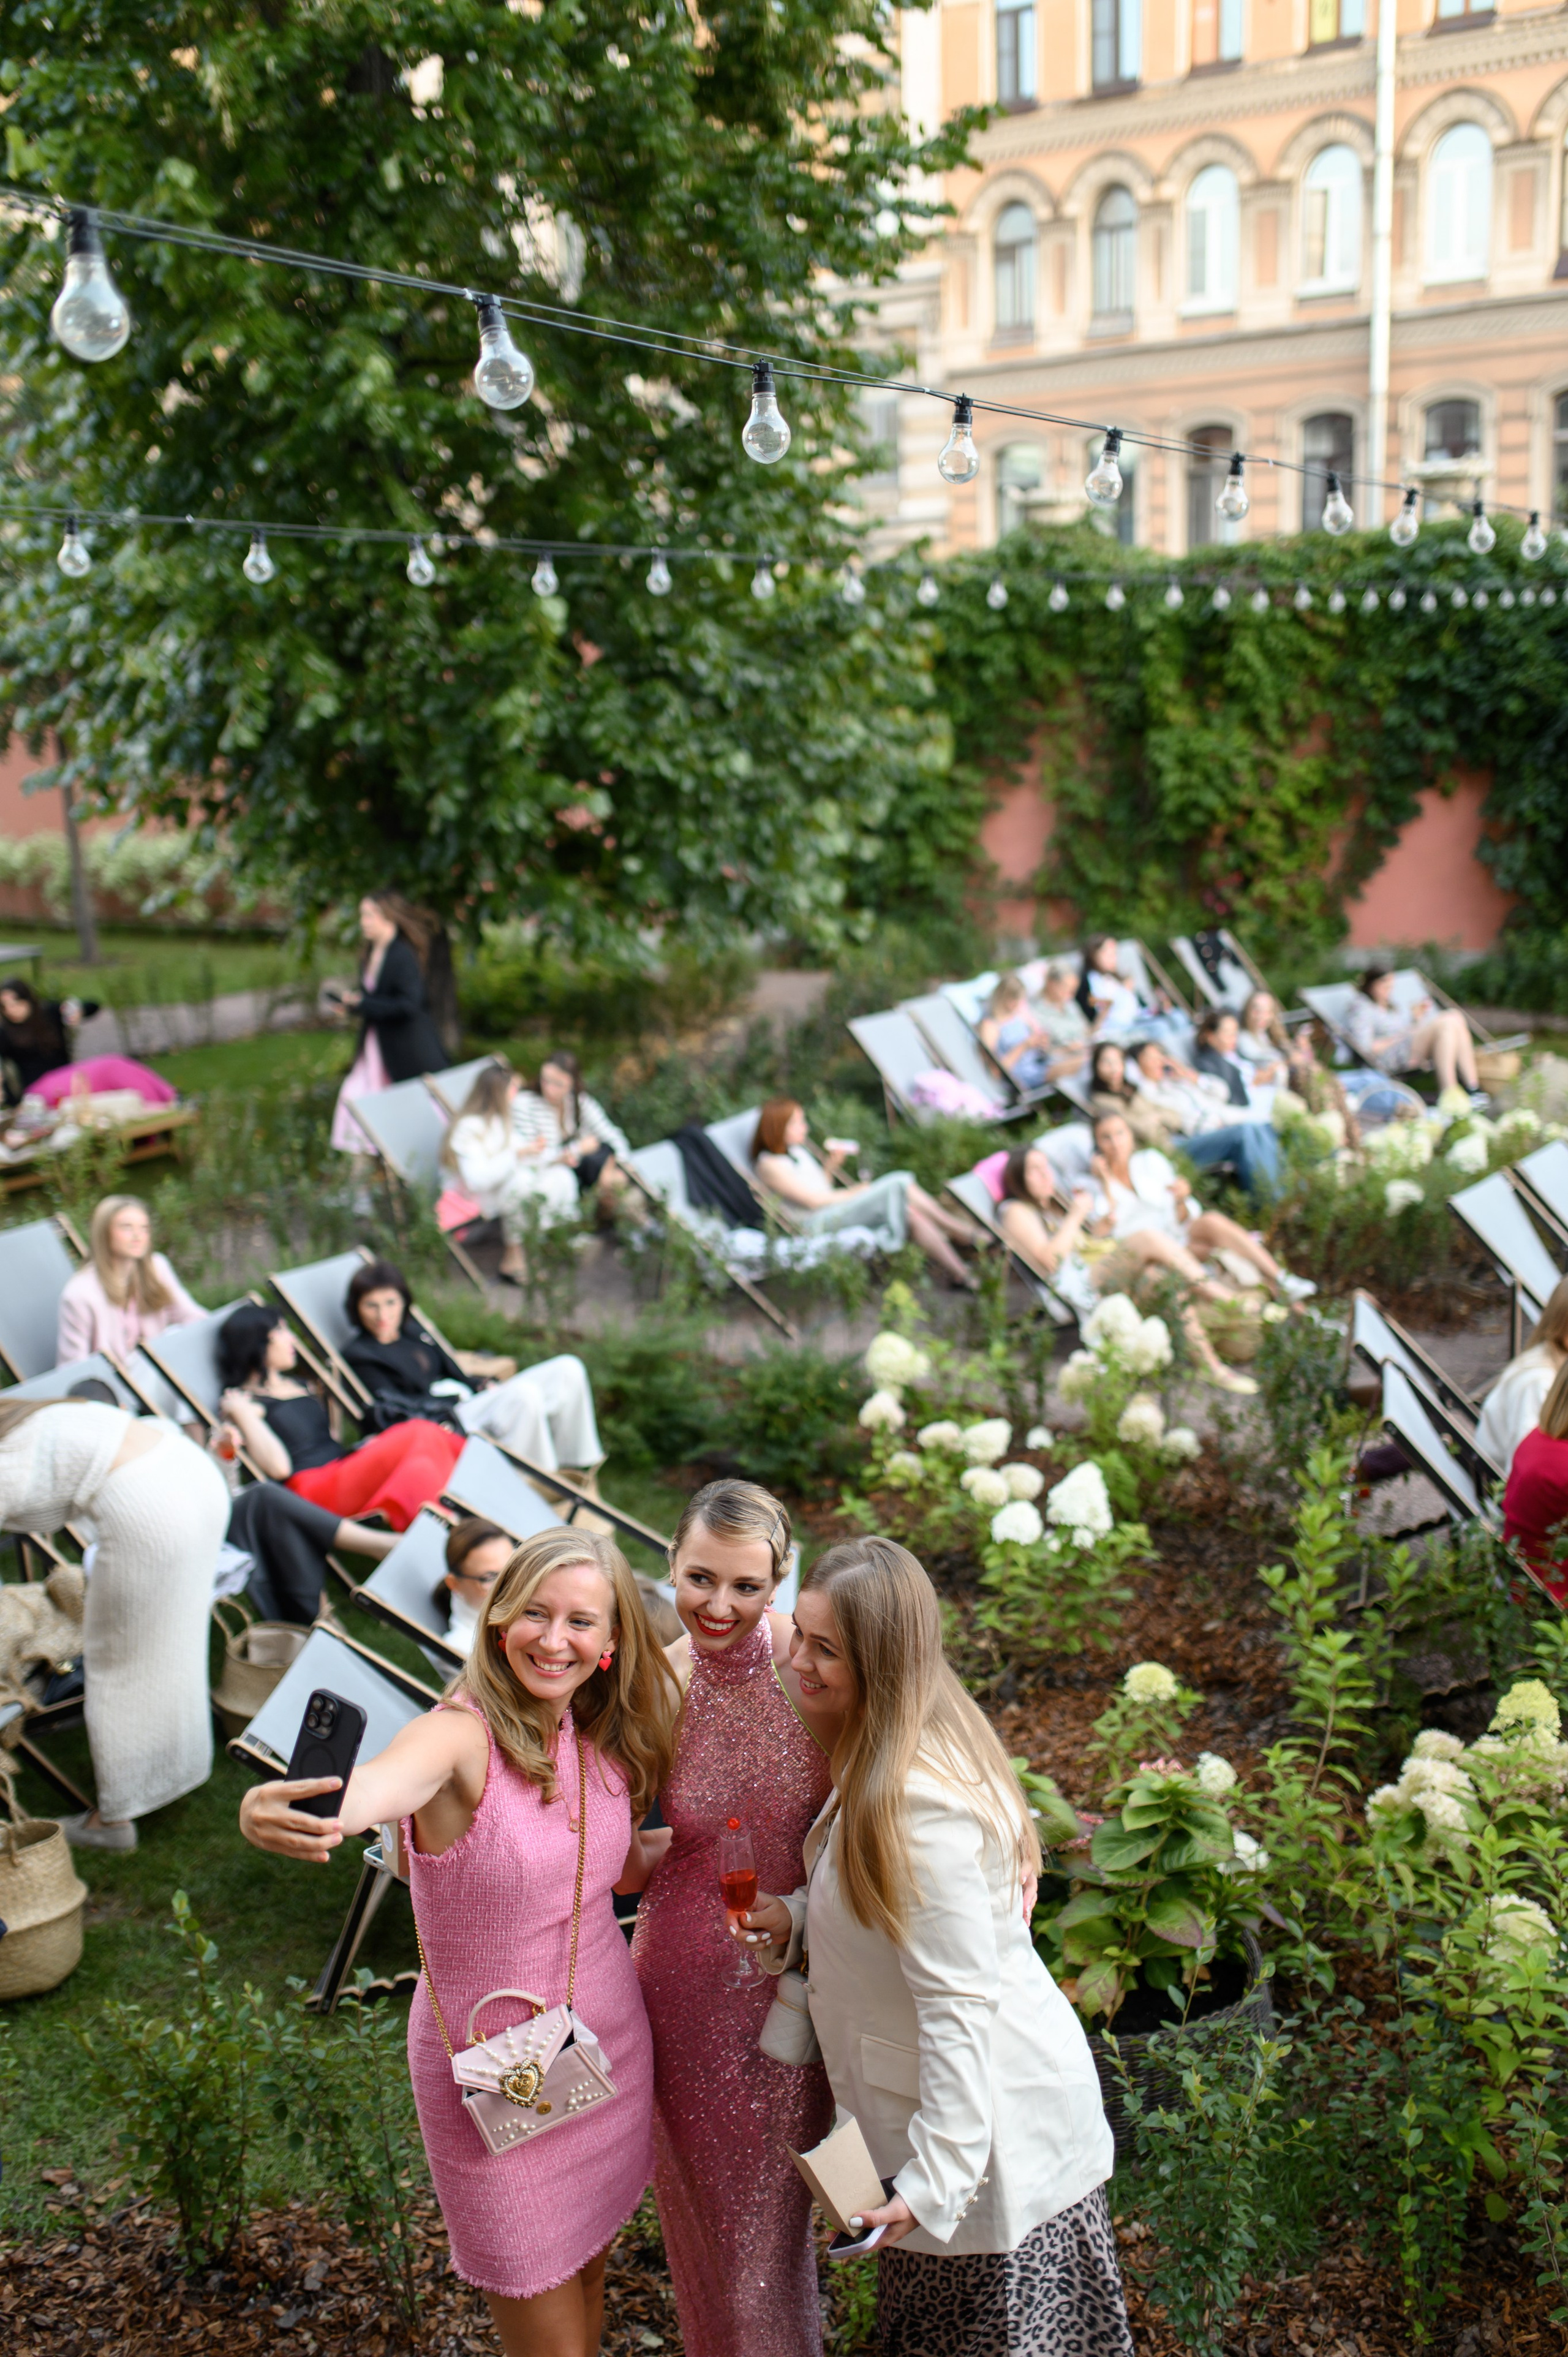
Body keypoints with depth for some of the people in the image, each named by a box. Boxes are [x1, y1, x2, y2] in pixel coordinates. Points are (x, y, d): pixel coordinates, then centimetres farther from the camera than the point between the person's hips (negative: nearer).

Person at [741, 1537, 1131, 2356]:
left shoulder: (919, 1800, -30)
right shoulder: (888, 1750, 0)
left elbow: (958, 2001, -28)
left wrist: (933, 2179, -24)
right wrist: (796, 1919, -4)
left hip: (990, 2119, -9)